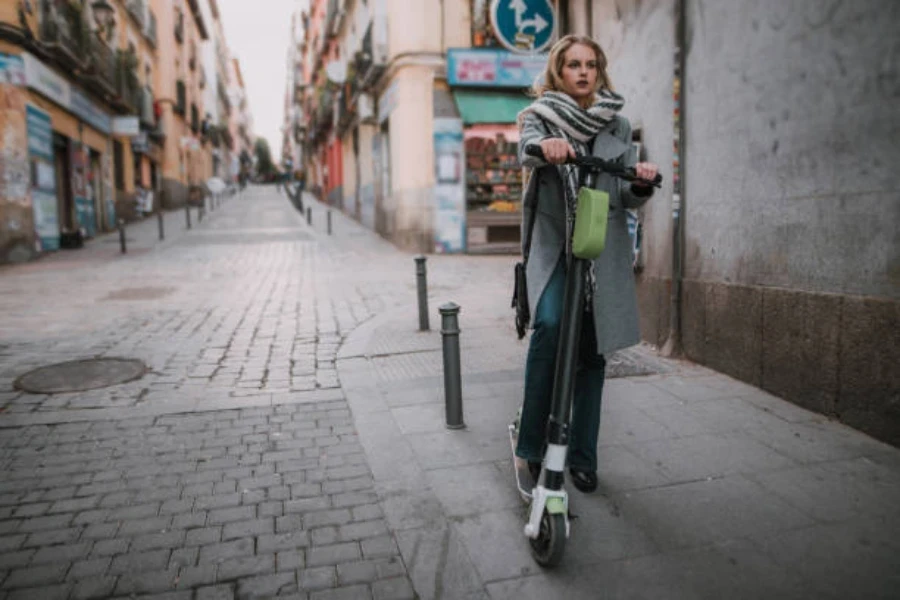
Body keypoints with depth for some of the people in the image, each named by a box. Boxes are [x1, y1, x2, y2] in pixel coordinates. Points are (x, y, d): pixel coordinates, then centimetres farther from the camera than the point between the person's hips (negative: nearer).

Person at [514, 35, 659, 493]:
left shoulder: (617, 125, 11)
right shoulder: (539, 116, 6)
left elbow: (626, 198, 6)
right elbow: (527, 149, -19)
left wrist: (642, 185, -17)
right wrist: (546, 145, -42)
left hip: (603, 250, 3)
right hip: (551, 245, -2)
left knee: (591, 352, 5)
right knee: (550, 324, -27)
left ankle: (582, 457, 20)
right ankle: (532, 442, -11)